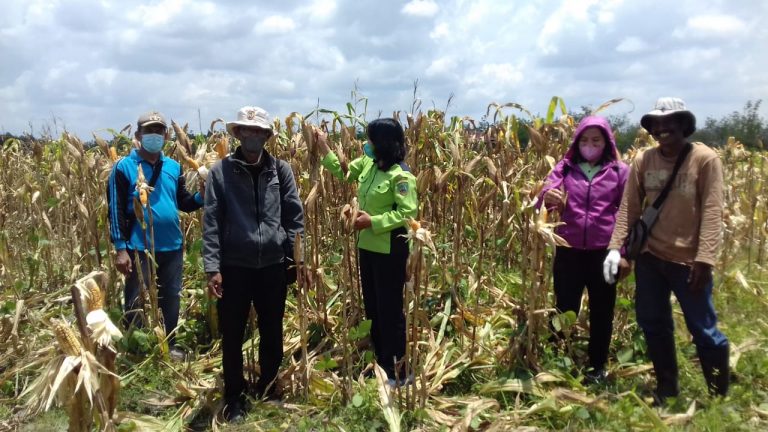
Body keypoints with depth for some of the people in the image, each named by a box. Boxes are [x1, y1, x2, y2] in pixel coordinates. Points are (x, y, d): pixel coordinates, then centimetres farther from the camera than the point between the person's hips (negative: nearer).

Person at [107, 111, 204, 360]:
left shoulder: (174, 167, 7)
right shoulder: (124, 167, -6)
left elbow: (183, 203, 8)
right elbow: (116, 210, -8)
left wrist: (202, 196, -14)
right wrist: (121, 248, -13)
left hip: (172, 247, 5)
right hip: (139, 249, -4)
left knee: (171, 300, 16)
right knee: (137, 304, 7)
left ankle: (169, 346, 32)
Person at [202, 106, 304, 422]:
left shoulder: (281, 170, 2)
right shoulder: (220, 171, -3)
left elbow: (295, 216, 4)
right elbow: (211, 221, -5)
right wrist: (212, 267, -10)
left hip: (273, 266, 2)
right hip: (234, 266, -1)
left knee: (272, 334, 15)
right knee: (232, 336, 10)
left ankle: (268, 391, 35)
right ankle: (234, 398, 28)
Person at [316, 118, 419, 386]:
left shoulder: (400, 175, -18)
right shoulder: (367, 164, 6)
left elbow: (408, 213, -22)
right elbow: (343, 172, 21)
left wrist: (373, 221, -24)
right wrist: (324, 149, 13)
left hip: (390, 251, -9)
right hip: (368, 246, 9)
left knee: (389, 310, 1)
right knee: (372, 308, 16)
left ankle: (397, 373, 16)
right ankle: (381, 365, 32)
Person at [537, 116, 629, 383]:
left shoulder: (620, 171, 3)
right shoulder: (565, 167, 4)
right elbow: (545, 195, -8)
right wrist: (547, 196, -33)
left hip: (604, 252, 0)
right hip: (569, 250, 0)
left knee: (601, 312, 13)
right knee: (564, 309, 9)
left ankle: (597, 366, 29)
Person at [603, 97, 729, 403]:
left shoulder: (705, 159, -9)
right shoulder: (643, 160, 2)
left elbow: (712, 212, -14)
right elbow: (629, 207, 0)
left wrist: (705, 259, -21)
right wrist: (616, 248, -11)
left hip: (688, 260, -4)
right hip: (649, 257, 4)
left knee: (702, 329, 5)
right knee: (653, 323, 14)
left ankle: (721, 396, 27)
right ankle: (667, 389, 34)